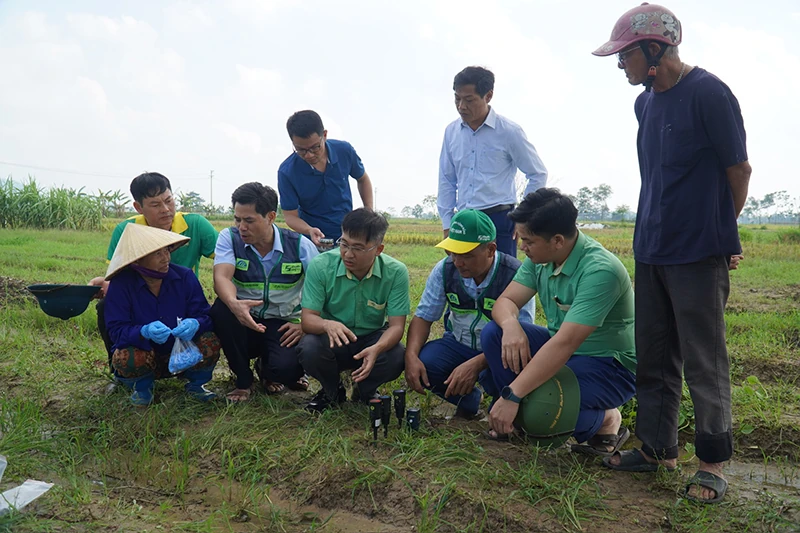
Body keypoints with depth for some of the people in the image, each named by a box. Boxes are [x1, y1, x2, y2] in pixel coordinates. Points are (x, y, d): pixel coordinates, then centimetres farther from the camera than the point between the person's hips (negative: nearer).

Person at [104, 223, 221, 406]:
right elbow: (116, 330, -19)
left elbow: (204, 315, -11)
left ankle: (195, 384, 7)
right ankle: (142, 387, 4)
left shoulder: (185, 277, -9)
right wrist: (145, 332, -40)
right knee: (125, 357, -35)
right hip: (143, 351, -1)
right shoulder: (120, 284, -14)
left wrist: (195, 324, -37)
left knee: (210, 342, -27)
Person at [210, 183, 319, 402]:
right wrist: (234, 304, -44)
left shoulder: (299, 245, -8)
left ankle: (266, 368, 14)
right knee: (221, 308, -32)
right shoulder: (230, 238, -6)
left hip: (283, 326, -1)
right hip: (243, 321, 2)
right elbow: (221, 277, -23)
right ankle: (243, 379, -7)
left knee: (286, 369, -30)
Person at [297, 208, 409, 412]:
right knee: (309, 349, -33)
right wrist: (327, 324, -44)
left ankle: (365, 392, 6)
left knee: (397, 357, -31)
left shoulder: (396, 272, -16)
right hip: (331, 340, 0)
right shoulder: (321, 266, -17)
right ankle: (332, 391, 4)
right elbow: (307, 319, -18)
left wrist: (377, 349, -40)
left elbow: (396, 325, -17)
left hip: (372, 340, 0)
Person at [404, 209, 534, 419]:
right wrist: (411, 356, -23)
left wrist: (475, 365, -40)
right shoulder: (445, 269, -10)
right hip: (458, 343, 4)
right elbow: (423, 317, -4)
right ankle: (468, 399, 6)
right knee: (421, 365, -24)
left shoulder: (515, 275, -23)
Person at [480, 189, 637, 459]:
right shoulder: (541, 257, -5)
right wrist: (510, 325, -31)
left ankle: (605, 419, 0)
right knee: (493, 333, -11)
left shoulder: (600, 271, -30)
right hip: (560, 351, 7)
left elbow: (565, 344, -35)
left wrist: (511, 396, -37)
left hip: (610, 365, -7)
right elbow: (506, 301, -5)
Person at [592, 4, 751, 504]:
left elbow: (739, 170, -6)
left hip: (698, 255, -7)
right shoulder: (646, 102, 12)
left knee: (704, 364, 1)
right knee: (654, 359, 13)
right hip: (652, 250, 8)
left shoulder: (708, 94, -12)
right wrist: (656, 232, 12)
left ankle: (713, 462, 15)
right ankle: (658, 447, 25)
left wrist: (719, 233, 5)